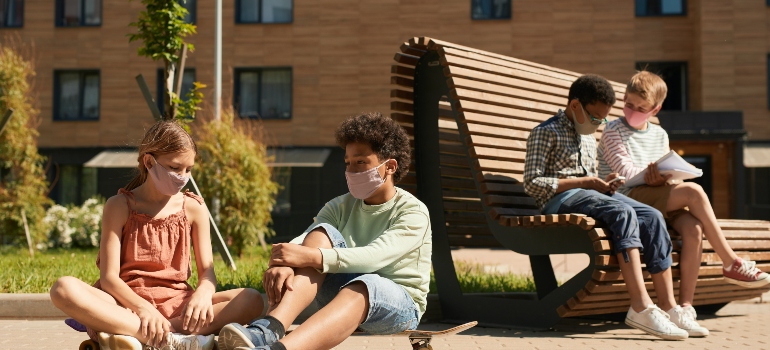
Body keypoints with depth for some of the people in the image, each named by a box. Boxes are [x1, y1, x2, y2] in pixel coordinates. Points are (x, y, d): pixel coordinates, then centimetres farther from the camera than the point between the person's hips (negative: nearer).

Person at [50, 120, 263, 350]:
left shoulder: (194, 208, 8)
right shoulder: (120, 206, 1)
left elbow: (207, 271, 4)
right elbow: (109, 277, -7)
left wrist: (203, 294, -22)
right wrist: (142, 308, -26)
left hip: (176, 304, 2)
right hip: (127, 303, -2)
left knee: (252, 300, -22)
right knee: (64, 288, -30)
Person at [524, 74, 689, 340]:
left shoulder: (589, 139, 28)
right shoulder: (545, 133, 0)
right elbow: (532, 183, -10)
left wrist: (603, 183, 6)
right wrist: (584, 182, -12)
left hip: (589, 195, 8)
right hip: (560, 199, -8)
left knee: (652, 217, -17)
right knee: (624, 213, -33)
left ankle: (668, 306, -23)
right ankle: (641, 306, -38)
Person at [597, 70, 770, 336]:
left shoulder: (659, 135, 21)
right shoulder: (613, 131, 4)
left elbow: (669, 175, 13)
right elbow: (624, 169, -8)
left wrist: (663, 178, -10)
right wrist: (651, 175, -23)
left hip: (658, 198, 6)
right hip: (629, 198, -6)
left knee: (694, 228, -26)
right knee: (693, 191, -25)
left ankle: (685, 306, -24)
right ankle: (731, 264, -16)